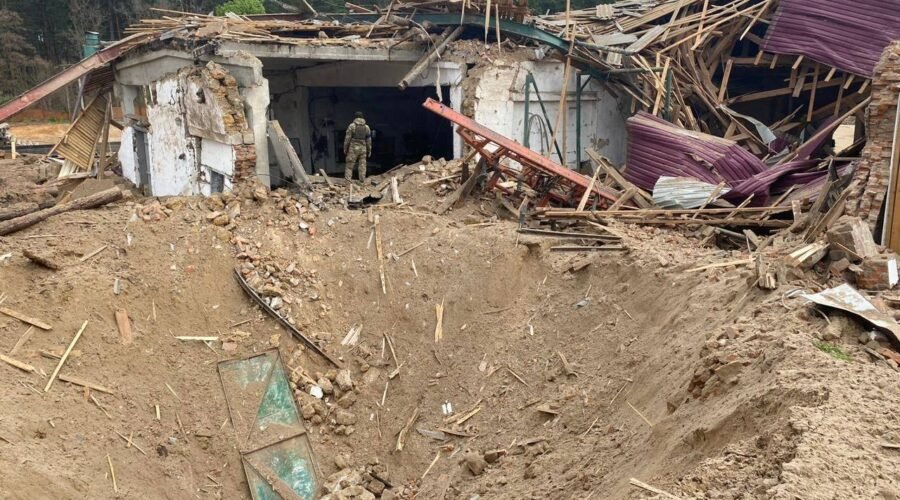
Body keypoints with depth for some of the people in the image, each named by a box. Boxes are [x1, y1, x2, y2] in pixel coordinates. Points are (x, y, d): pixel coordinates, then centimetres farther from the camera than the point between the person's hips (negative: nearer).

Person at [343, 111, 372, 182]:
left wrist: (345, 149, 3)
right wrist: (369, 151, 15)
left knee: (349, 165, 0)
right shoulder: (367, 127, 6)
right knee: (362, 166, 6)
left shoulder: (352, 126, -5)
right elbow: (369, 140, 8)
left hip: (353, 148, -3)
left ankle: (347, 180, -6)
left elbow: (347, 138, -5)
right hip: (363, 148, 3)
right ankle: (362, 181, 4)